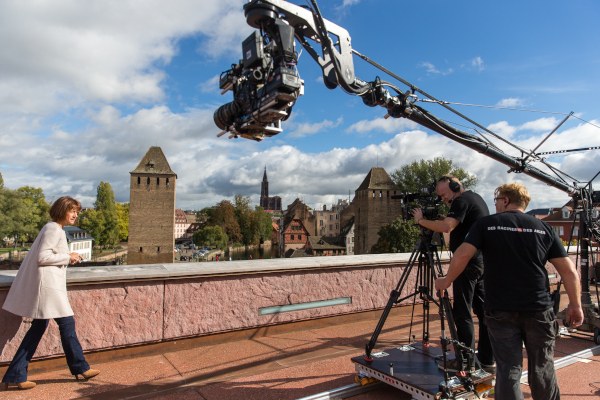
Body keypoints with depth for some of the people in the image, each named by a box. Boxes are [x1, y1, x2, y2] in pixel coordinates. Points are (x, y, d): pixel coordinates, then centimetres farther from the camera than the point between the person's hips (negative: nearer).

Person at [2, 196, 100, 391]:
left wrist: (68, 258, 7)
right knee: (67, 323, -1)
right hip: (47, 284, -10)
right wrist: (67, 257, -11)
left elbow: (48, 256, 17)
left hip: (47, 284, 10)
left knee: (39, 327, 13)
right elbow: (42, 257, -20)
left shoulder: (54, 229, 17)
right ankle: (80, 368, 12)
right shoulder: (54, 229, -14)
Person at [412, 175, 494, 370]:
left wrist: (421, 220, -14)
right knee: (483, 311, 12)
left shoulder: (462, 200, -11)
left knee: (462, 313, -4)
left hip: (468, 262, -10)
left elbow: (447, 226, -25)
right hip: (484, 261, 10)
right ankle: (487, 359, 20)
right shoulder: (476, 197, 19)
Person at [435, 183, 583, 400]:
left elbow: (462, 255, -10)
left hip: (500, 311, -2)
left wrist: (446, 281, 2)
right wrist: (575, 305, 13)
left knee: (508, 369, 6)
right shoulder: (544, 227, 8)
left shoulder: (486, 224, 0)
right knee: (542, 369, 17)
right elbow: (569, 271, 5)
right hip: (539, 309, 2)